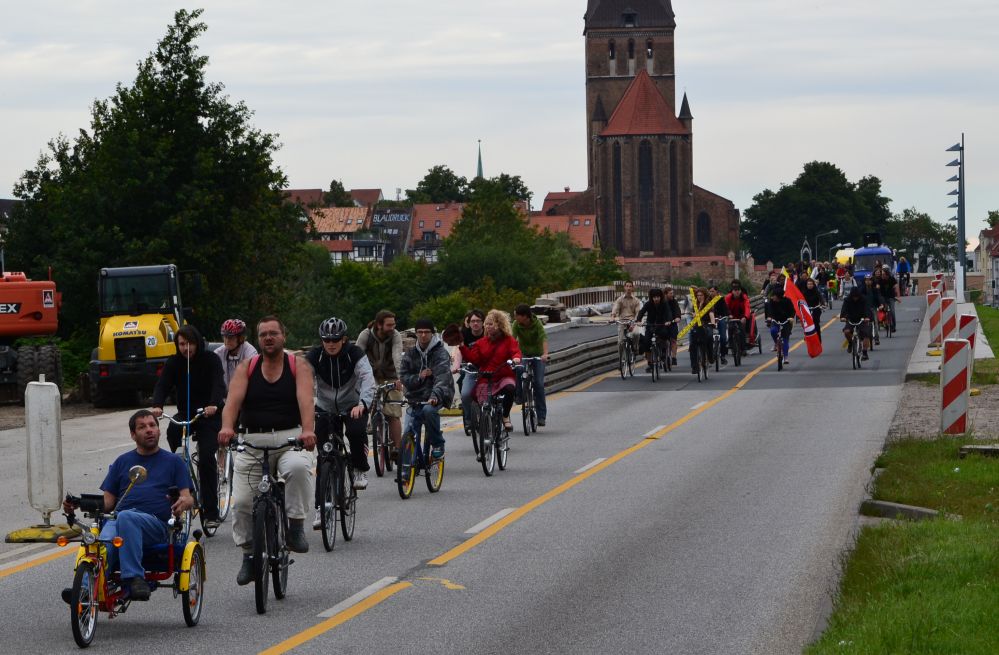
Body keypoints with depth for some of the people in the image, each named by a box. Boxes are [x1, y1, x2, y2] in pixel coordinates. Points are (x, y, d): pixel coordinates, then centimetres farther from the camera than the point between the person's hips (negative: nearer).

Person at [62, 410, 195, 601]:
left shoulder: (173, 462, 21)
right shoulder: (122, 462, 28)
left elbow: (188, 498, 10)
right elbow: (108, 501, 22)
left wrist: (183, 503, -16)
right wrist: (77, 504, 3)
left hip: (156, 524, -2)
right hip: (118, 520, 2)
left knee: (126, 517, -38)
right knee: (103, 545, -34)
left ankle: (133, 578, -44)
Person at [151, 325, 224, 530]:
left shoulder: (211, 360, -8)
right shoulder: (173, 363, 1)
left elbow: (219, 384, -23)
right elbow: (162, 385, -11)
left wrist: (213, 405, -44)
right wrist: (157, 406, -33)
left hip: (209, 415, -3)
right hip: (185, 413, 3)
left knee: (206, 459, -17)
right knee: (172, 431, -31)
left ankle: (211, 512, -10)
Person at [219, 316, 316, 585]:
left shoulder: (298, 366, 4)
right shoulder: (246, 368, 8)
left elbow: (306, 400, -13)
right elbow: (233, 400, -9)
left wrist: (308, 431, -33)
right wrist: (227, 427, -30)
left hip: (290, 439, -2)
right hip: (252, 442, 2)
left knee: (299, 467, -36)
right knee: (242, 502, -6)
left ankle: (296, 526, -20)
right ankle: (249, 555, 14)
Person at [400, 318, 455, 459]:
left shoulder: (441, 353, -6)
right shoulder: (410, 354, 10)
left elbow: (442, 377, -22)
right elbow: (403, 376, 6)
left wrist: (435, 395, -40)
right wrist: (418, 377, -15)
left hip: (436, 398, -5)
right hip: (415, 398, 5)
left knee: (429, 409, -37)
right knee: (408, 434, -7)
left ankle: (437, 445, -18)